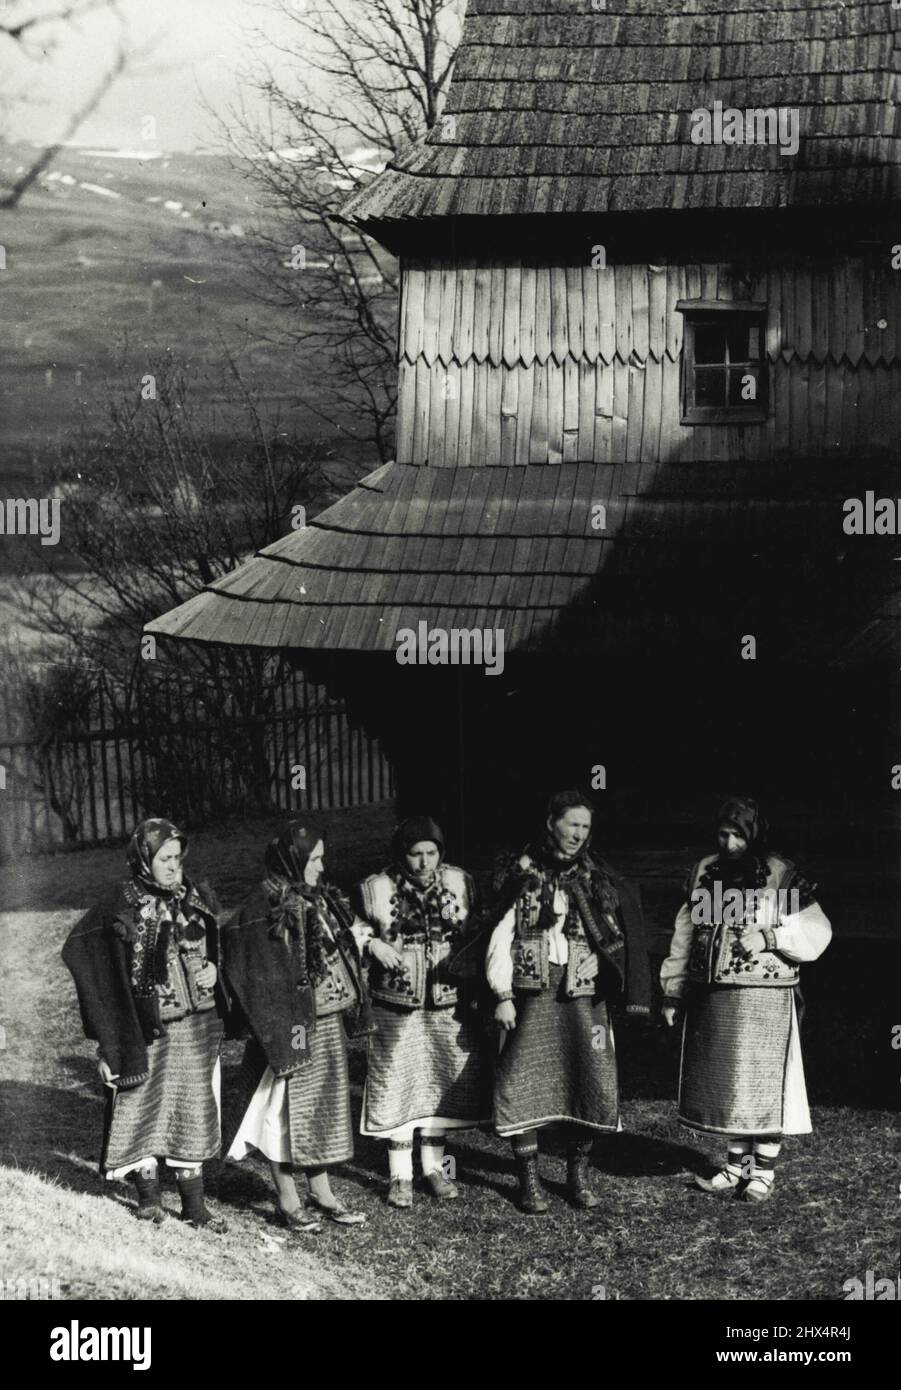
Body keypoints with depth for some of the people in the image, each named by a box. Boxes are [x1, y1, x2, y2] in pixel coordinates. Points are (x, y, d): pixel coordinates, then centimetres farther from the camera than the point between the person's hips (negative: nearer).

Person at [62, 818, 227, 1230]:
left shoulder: (197, 898, 5)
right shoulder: (123, 905, -8)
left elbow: (217, 946, 20)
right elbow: (76, 948, -7)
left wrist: (213, 968, -1)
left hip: (197, 1025, 4)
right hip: (147, 1029, -3)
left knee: (193, 1107, 7)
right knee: (144, 1105, 4)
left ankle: (193, 1203, 14)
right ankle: (148, 1194, 21)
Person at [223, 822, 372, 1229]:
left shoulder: (320, 899, 8)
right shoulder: (265, 908, -16)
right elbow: (262, 975, -19)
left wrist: (354, 939, 7)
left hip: (328, 1023, 8)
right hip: (291, 1024, -8)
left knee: (325, 1106, 14)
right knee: (288, 1108, 3)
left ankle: (321, 1194, 24)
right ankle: (287, 1200, 13)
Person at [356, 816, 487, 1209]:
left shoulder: (459, 882, 1)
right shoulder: (376, 888, -5)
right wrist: (374, 944, -14)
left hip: (449, 1004, 2)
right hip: (396, 1006, -2)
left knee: (443, 1082, 8)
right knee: (398, 1085, 1)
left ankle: (435, 1167, 23)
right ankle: (400, 1175, 12)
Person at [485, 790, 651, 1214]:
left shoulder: (598, 880, 8)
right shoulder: (520, 875, 1)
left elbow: (620, 939, 9)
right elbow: (501, 938, 0)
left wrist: (633, 993, 2)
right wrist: (503, 996, -6)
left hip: (583, 996, 2)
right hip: (531, 996, -2)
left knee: (593, 1083, -2)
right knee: (522, 1084, -6)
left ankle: (578, 1175, 15)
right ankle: (529, 1179, 7)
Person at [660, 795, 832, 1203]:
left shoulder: (782, 875, -6)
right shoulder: (705, 872, 9)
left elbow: (817, 933, -6)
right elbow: (686, 934, 14)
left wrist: (769, 936, -18)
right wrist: (674, 990, 13)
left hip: (763, 997, -5)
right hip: (710, 998, 5)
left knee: (761, 1081, -1)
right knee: (722, 1081, 9)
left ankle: (763, 1170, 10)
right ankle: (737, 1164, 21)